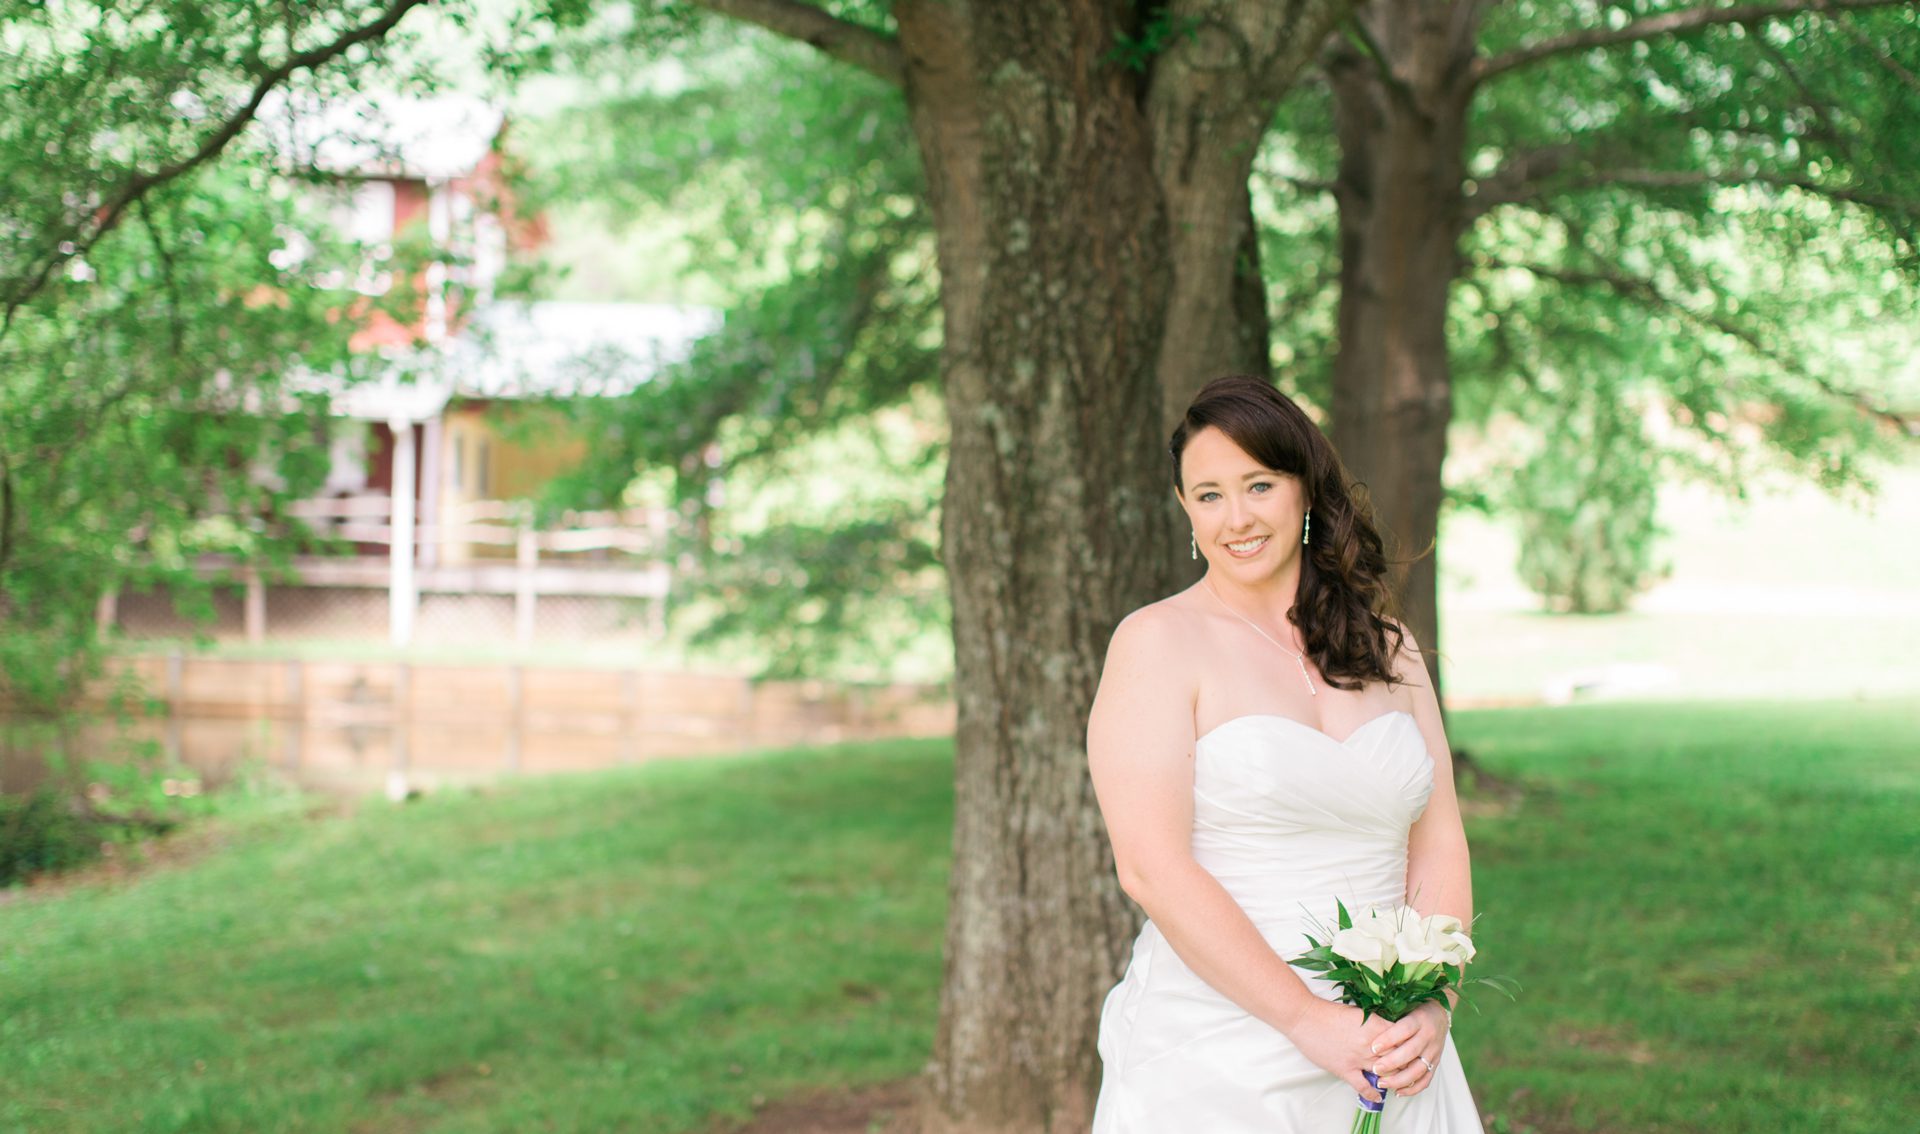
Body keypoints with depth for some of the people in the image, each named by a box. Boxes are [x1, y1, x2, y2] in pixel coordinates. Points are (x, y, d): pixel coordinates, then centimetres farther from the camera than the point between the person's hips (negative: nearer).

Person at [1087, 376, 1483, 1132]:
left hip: (1382, 1059, 4)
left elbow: (1439, 848, 8)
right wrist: (1310, 1020, -17)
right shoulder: (1158, 643, -5)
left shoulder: (1386, 648, 10)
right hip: (1216, 1069, -4)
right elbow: (1152, 869, -14)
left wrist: (1432, 1009, -8)